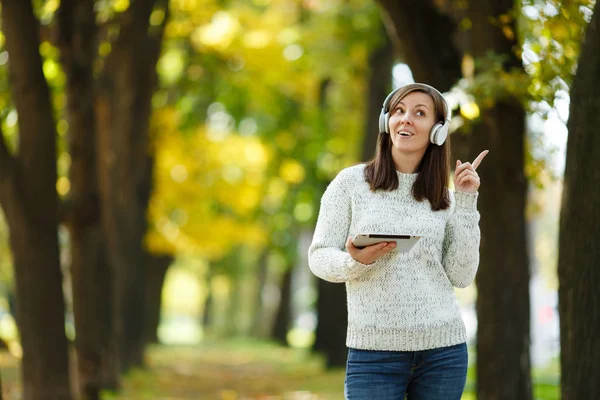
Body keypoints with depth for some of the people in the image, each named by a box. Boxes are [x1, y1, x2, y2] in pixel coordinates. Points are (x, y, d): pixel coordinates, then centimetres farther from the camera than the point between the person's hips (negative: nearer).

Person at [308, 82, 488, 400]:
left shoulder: (444, 199, 10)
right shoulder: (351, 182, 3)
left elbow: (461, 276, 1)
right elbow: (319, 257, 1)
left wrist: (466, 203, 0)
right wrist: (356, 262, -19)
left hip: (442, 348, 2)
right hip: (373, 350, -2)